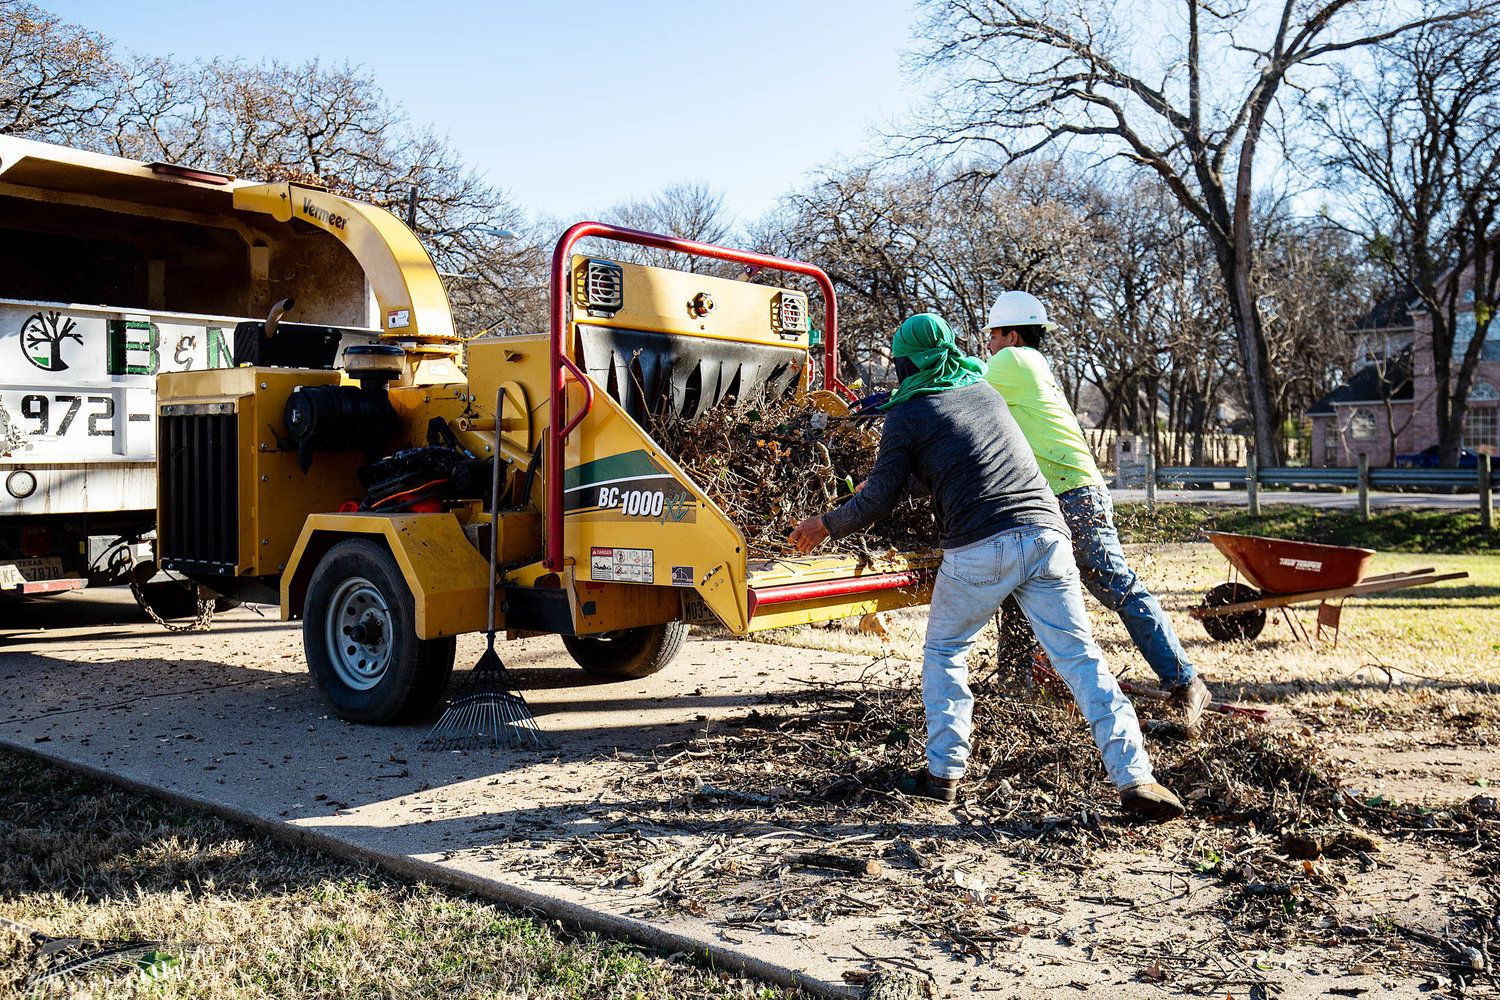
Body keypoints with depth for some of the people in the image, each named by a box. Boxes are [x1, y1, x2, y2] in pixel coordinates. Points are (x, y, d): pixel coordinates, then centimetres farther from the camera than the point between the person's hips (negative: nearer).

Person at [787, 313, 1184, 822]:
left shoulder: (907, 415, 7)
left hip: (979, 548, -4)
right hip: (1045, 533, 4)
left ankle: (944, 772, 15)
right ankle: (1135, 778, -4)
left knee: (943, 652, 17)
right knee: (1079, 656, 4)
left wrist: (825, 524, 24)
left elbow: (878, 500, 7)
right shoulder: (984, 390, 25)